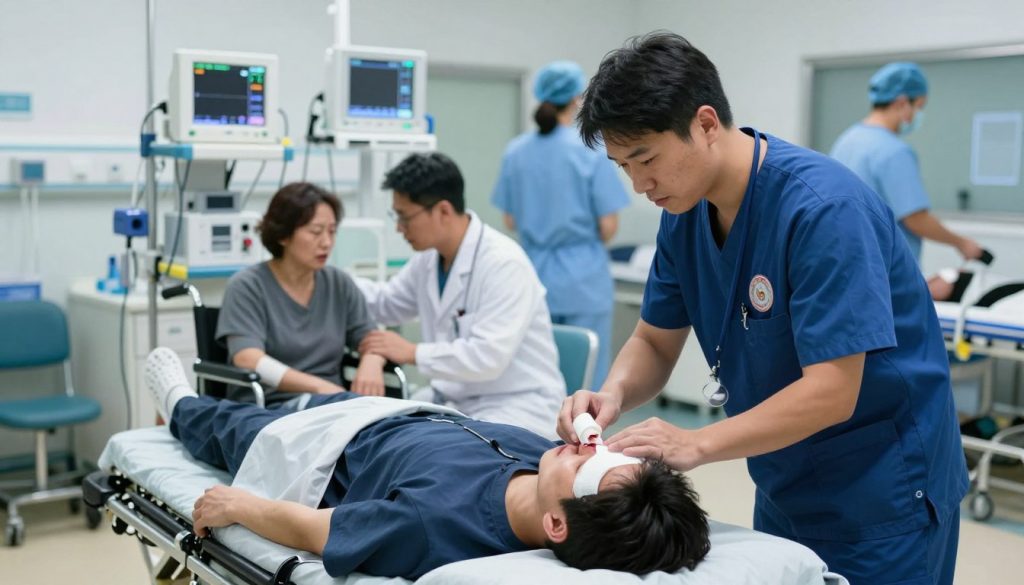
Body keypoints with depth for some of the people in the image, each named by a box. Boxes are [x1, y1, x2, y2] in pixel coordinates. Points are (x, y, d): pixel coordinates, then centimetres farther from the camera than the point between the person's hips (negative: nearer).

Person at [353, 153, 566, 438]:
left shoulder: (504, 263, -21)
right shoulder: (429, 257, 5)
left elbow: (488, 357, -28)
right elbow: (386, 302, 24)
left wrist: (413, 352, -18)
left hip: (517, 405, -8)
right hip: (454, 398, 8)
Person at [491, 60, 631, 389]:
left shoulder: (516, 151, 1)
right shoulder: (592, 150, -11)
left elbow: (510, 222, 7)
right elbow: (608, 227, -10)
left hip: (535, 274, 4)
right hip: (582, 279, -4)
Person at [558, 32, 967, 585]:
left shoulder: (822, 206, -26)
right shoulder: (683, 214, -4)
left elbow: (831, 392, -28)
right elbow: (654, 342, 3)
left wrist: (698, 443, -31)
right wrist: (613, 394, -17)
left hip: (880, 493, -7)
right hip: (783, 487, 7)